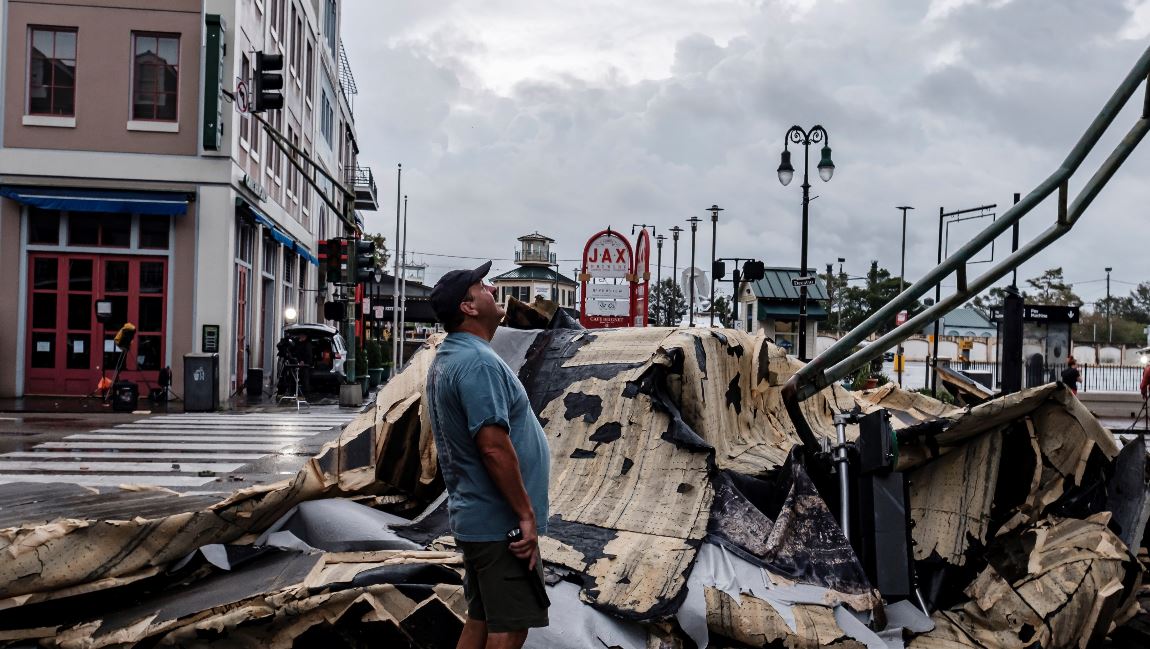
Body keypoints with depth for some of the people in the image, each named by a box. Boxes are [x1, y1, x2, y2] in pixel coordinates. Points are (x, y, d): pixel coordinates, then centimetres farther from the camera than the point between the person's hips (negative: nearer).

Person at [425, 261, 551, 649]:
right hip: (500, 523, -10)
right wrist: (525, 514, -19)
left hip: (473, 516, 10)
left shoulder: (446, 359, 14)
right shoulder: (478, 362, -19)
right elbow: (494, 446, -25)